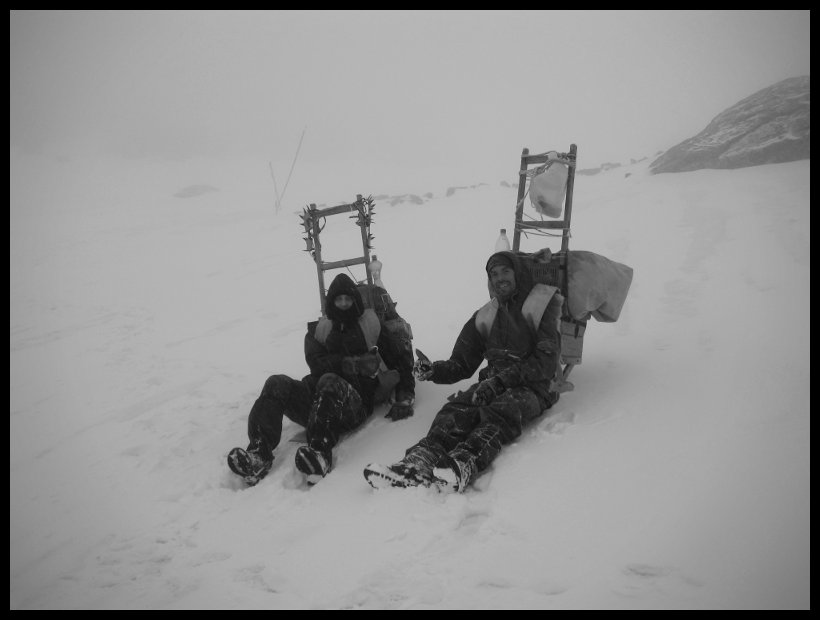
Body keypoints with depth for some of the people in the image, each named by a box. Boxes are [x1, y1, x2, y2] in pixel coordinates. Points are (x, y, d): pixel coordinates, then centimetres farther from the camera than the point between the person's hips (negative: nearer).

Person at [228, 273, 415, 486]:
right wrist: (353, 363, -11)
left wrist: (405, 398, 0)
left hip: (355, 403, -3)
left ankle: (320, 453, -55)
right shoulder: (317, 330, 23)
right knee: (276, 384, -24)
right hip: (315, 401, 3)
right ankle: (259, 454, -38)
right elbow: (317, 364, 3)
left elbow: (401, 361, 16)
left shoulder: (371, 326, 19)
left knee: (330, 382, -36)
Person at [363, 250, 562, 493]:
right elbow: (462, 364, 17)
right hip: (495, 383, 4)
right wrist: (433, 370, -5)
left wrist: (502, 380, -21)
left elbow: (546, 363, -9)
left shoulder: (543, 306, 3)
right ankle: (422, 460, -53)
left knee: (502, 412, -37)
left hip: (534, 385, -4)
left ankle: (463, 466, -62)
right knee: (457, 407, -27)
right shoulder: (485, 315, 19)